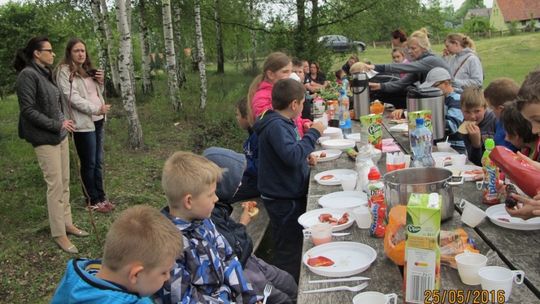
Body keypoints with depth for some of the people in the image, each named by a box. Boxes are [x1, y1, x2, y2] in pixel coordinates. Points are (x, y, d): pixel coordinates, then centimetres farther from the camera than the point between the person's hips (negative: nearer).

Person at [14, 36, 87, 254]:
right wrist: (57, 125, -17)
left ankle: (67, 223, 25)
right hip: (45, 138, -8)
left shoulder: (45, 73, 11)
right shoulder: (27, 75, -14)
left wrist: (64, 124, 2)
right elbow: (28, 110, -18)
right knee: (55, 185, -4)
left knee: (65, 183, 13)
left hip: (60, 136, 8)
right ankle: (59, 234, 6)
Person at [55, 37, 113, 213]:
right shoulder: (64, 71, -8)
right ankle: (93, 200, 11)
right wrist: (97, 109, -20)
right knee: (89, 164, 0)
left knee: (98, 162, 12)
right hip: (83, 123, -7)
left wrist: (100, 82, 3)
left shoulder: (88, 69, 16)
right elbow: (73, 97, -16)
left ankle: (101, 196, 21)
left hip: (98, 121, 7)